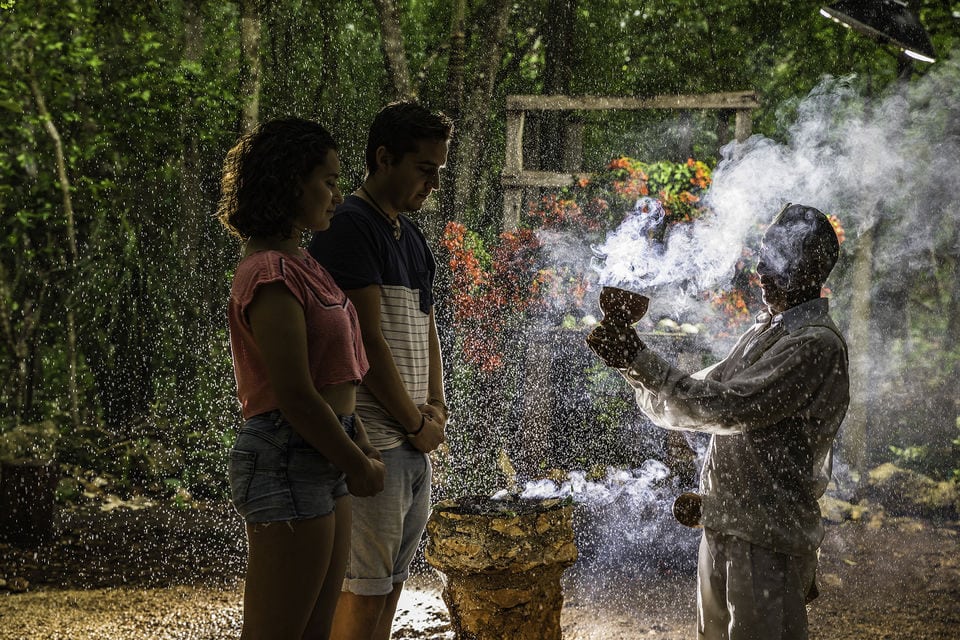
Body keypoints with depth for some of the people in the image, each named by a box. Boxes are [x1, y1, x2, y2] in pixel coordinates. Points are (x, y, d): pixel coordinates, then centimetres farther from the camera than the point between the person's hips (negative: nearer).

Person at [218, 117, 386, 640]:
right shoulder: (271, 274, -17)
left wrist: (361, 448, 7)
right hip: (287, 461, -10)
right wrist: (358, 465, -9)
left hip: (323, 460, 10)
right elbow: (295, 396, -20)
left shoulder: (299, 264, 14)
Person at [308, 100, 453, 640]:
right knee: (365, 589, -5)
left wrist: (436, 407, 4)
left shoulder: (412, 237, 16)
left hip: (416, 440, 9)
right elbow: (368, 342, -16)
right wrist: (418, 423, -9)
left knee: (393, 581, 13)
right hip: (376, 443, -9)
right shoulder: (350, 228, -12)